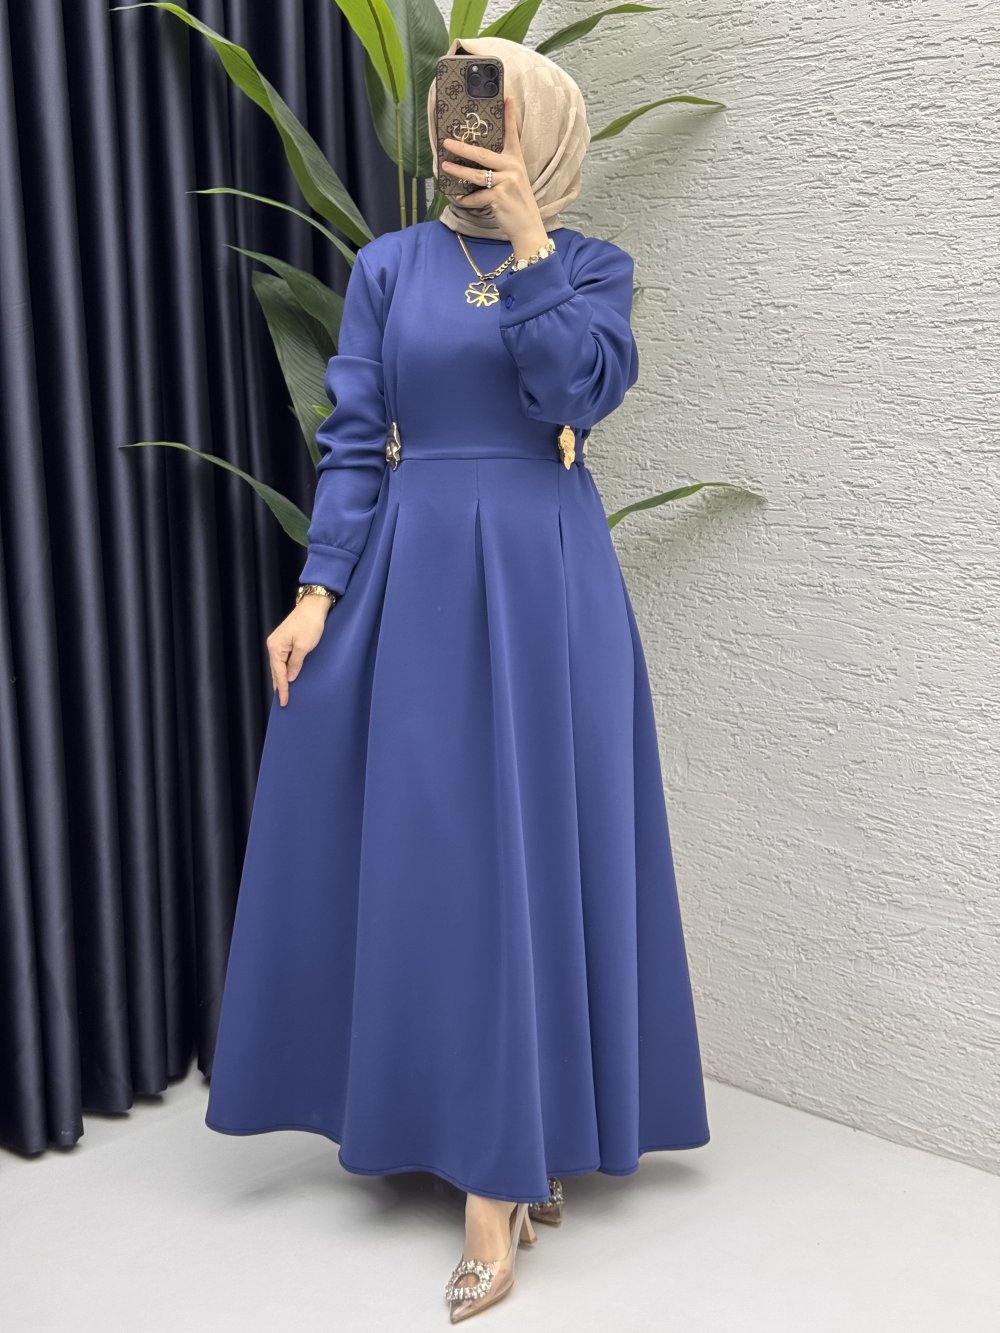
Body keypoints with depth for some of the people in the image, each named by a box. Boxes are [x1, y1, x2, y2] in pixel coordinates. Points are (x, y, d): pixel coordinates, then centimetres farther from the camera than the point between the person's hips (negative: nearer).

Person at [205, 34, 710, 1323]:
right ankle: (507, 1152, 17)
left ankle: (504, 1169, 7)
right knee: (431, 853, 1)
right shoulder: (389, 265, 8)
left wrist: (524, 233, -12)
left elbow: (575, 388, -13)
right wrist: (317, 591, -6)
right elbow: (352, 439, 3)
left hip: (548, 582, -1)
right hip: (417, 577, 1)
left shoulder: (592, 265, 6)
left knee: (538, 845, -2)